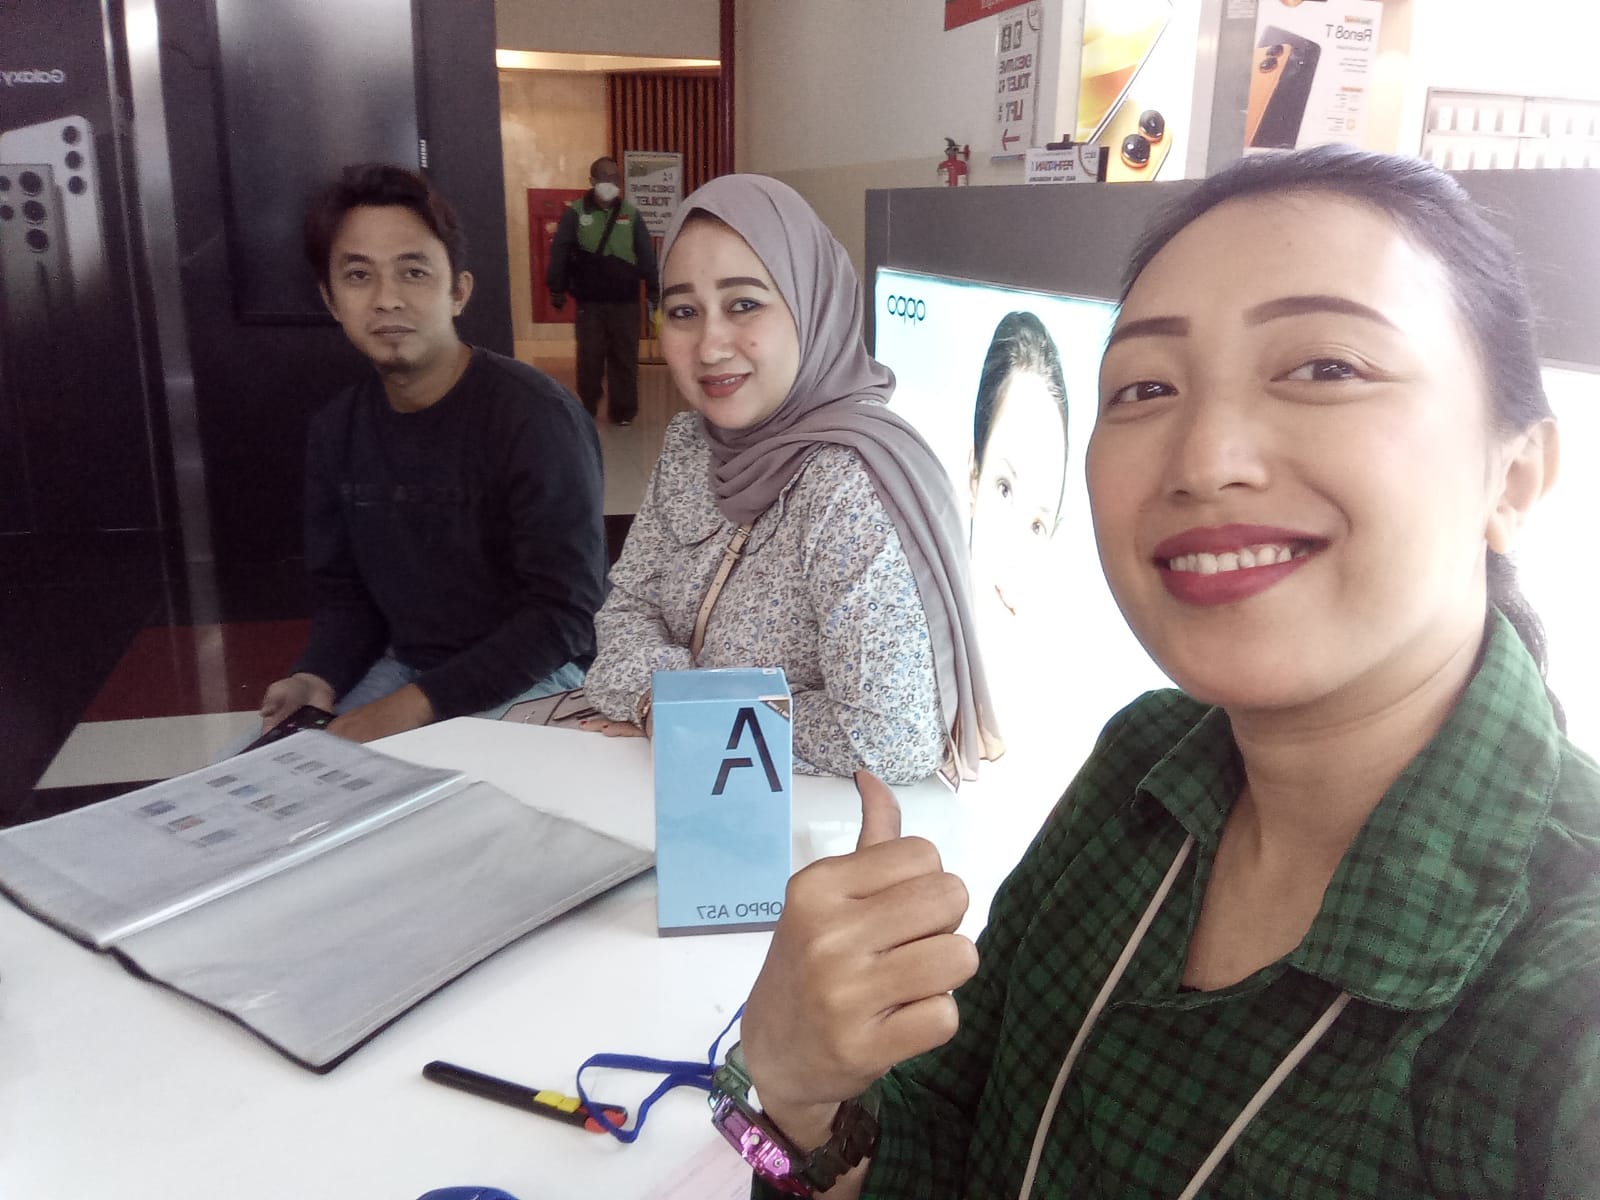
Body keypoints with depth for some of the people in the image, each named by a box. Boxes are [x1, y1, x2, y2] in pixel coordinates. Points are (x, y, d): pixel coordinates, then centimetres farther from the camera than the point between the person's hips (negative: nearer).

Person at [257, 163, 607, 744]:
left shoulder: (533, 415, -18)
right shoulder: (337, 429, 4)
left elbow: (565, 611, -21)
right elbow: (345, 592, 11)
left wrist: (422, 702, -25)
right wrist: (319, 679, -10)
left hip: (528, 678, -6)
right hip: (403, 668, 6)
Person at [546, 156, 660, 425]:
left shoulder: (631, 214, 5)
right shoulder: (575, 213, -1)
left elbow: (646, 254, 7)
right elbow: (559, 251, 0)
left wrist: (653, 289, 4)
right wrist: (557, 288, -3)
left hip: (625, 301, 1)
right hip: (589, 301, -1)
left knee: (624, 357, 4)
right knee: (589, 357, 5)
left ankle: (623, 410, 13)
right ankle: (586, 410, 18)